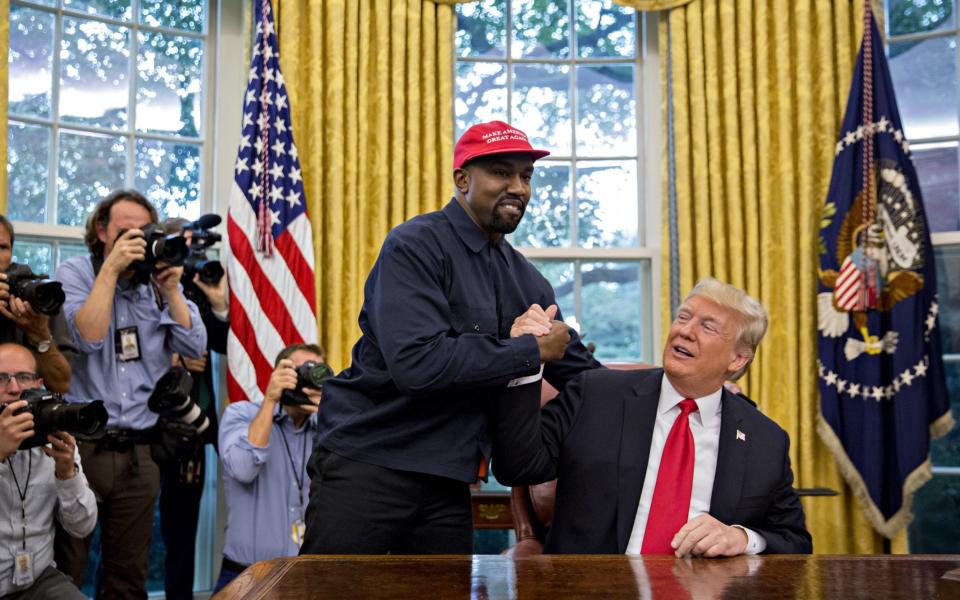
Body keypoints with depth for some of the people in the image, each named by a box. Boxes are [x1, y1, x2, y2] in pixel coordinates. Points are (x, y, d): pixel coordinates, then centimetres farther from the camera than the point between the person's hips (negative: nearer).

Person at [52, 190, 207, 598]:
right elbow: (86, 337, -17)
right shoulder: (75, 274, 0)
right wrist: (111, 268, -16)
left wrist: (169, 289, -10)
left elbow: (194, 347, 0)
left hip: (138, 452, 3)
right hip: (79, 445, -3)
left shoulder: (160, 280, 9)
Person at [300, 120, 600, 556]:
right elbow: (416, 362, -25)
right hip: (367, 465, -6)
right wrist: (531, 350, -18)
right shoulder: (415, 247, -12)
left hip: (448, 480, 7)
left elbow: (583, 373, 15)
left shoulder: (526, 281, 9)